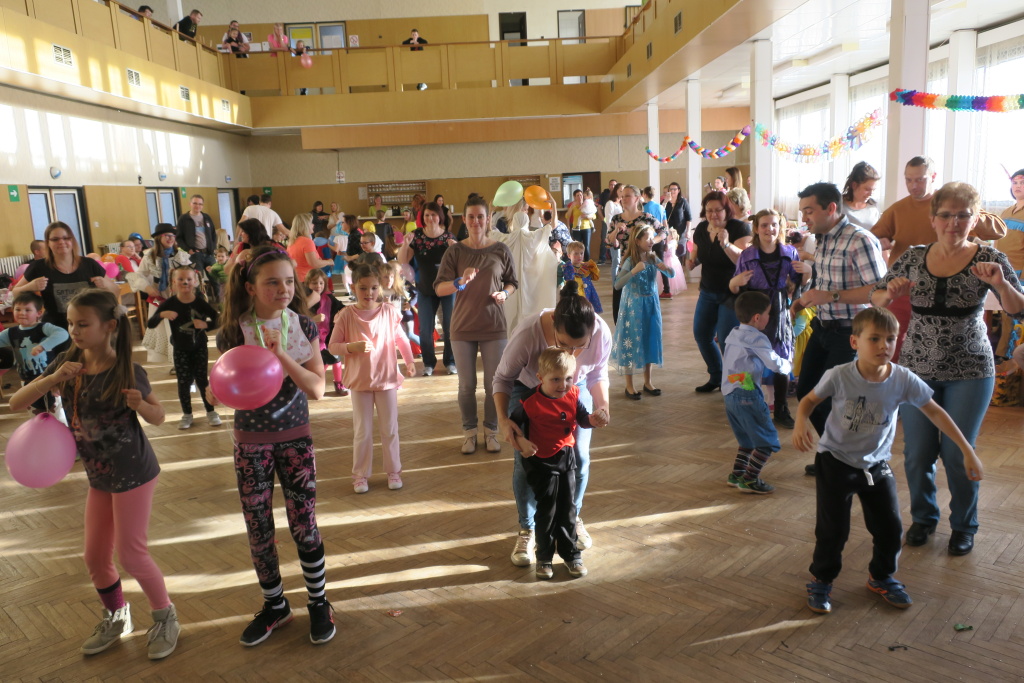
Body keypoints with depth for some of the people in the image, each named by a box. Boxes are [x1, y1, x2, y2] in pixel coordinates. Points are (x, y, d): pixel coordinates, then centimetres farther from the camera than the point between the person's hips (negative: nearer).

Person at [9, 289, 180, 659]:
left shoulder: (128, 371, -18)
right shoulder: (66, 363, -5)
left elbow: (159, 417, -6)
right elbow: (15, 404, -7)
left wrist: (139, 404, -29)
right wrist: (51, 379, -24)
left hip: (133, 473, -6)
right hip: (98, 476, 6)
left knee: (130, 552, 2)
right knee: (95, 555, 15)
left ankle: (165, 616, 24)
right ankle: (116, 617, 39)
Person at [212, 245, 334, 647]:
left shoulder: (304, 328, -7)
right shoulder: (233, 334, -8)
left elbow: (316, 389, -14)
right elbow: (215, 395, -3)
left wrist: (281, 355, -27)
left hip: (296, 439, 0)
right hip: (251, 443, 1)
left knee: (304, 526, 5)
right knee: (258, 530, 10)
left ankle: (319, 602, 25)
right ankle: (275, 605, 31)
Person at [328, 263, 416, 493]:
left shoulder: (389, 312, -5)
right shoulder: (347, 315, -8)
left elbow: (401, 339, 6)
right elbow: (332, 346, -5)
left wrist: (409, 361, -4)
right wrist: (353, 347, -21)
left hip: (387, 379, 1)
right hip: (359, 381, -1)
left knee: (390, 429, 11)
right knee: (362, 431, 9)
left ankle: (393, 471, 26)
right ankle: (360, 474, 23)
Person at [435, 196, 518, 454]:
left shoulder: (501, 251, -2)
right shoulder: (455, 251, -4)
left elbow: (512, 282, 10)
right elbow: (439, 288, -8)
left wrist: (505, 294, -11)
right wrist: (461, 282, -27)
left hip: (494, 327, 0)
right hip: (463, 327, 0)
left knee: (494, 384, 7)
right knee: (466, 385, 9)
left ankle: (491, 430, 26)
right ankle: (469, 431, 27)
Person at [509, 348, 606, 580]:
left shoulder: (573, 395, -7)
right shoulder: (530, 401, -19)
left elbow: (582, 418, -8)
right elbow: (514, 421, -8)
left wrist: (592, 420, -30)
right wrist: (521, 441, -23)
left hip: (567, 458, 4)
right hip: (541, 462, -4)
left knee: (568, 509, 12)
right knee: (546, 511, 5)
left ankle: (571, 554, 27)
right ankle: (544, 557, 22)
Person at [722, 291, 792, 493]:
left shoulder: (733, 335, 14)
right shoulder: (757, 339, -11)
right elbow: (775, 364, -9)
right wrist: (791, 365, 10)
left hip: (729, 395, 9)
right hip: (748, 395, -9)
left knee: (748, 440, 23)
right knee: (767, 441, 2)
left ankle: (736, 474, 23)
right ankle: (750, 480, 1)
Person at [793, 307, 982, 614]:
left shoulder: (903, 379, -16)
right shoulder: (839, 376, -22)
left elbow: (935, 413, -5)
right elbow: (810, 399, -7)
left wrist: (967, 451, -2)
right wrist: (801, 422, -28)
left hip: (876, 464, 3)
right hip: (835, 461, -3)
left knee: (890, 528, 9)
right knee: (832, 529, 1)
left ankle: (882, 577, 37)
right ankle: (821, 580, 25)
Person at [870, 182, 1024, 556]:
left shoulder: (988, 258, -5)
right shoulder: (913, 258, 0)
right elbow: (875, 298, 5)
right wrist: (891, 293, -17)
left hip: (969, 374, -2)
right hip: (918, 369, 2)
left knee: (957, 454, 4)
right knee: (917, 453, 8)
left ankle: (964, 526, 28)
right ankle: (923, 517, 32)